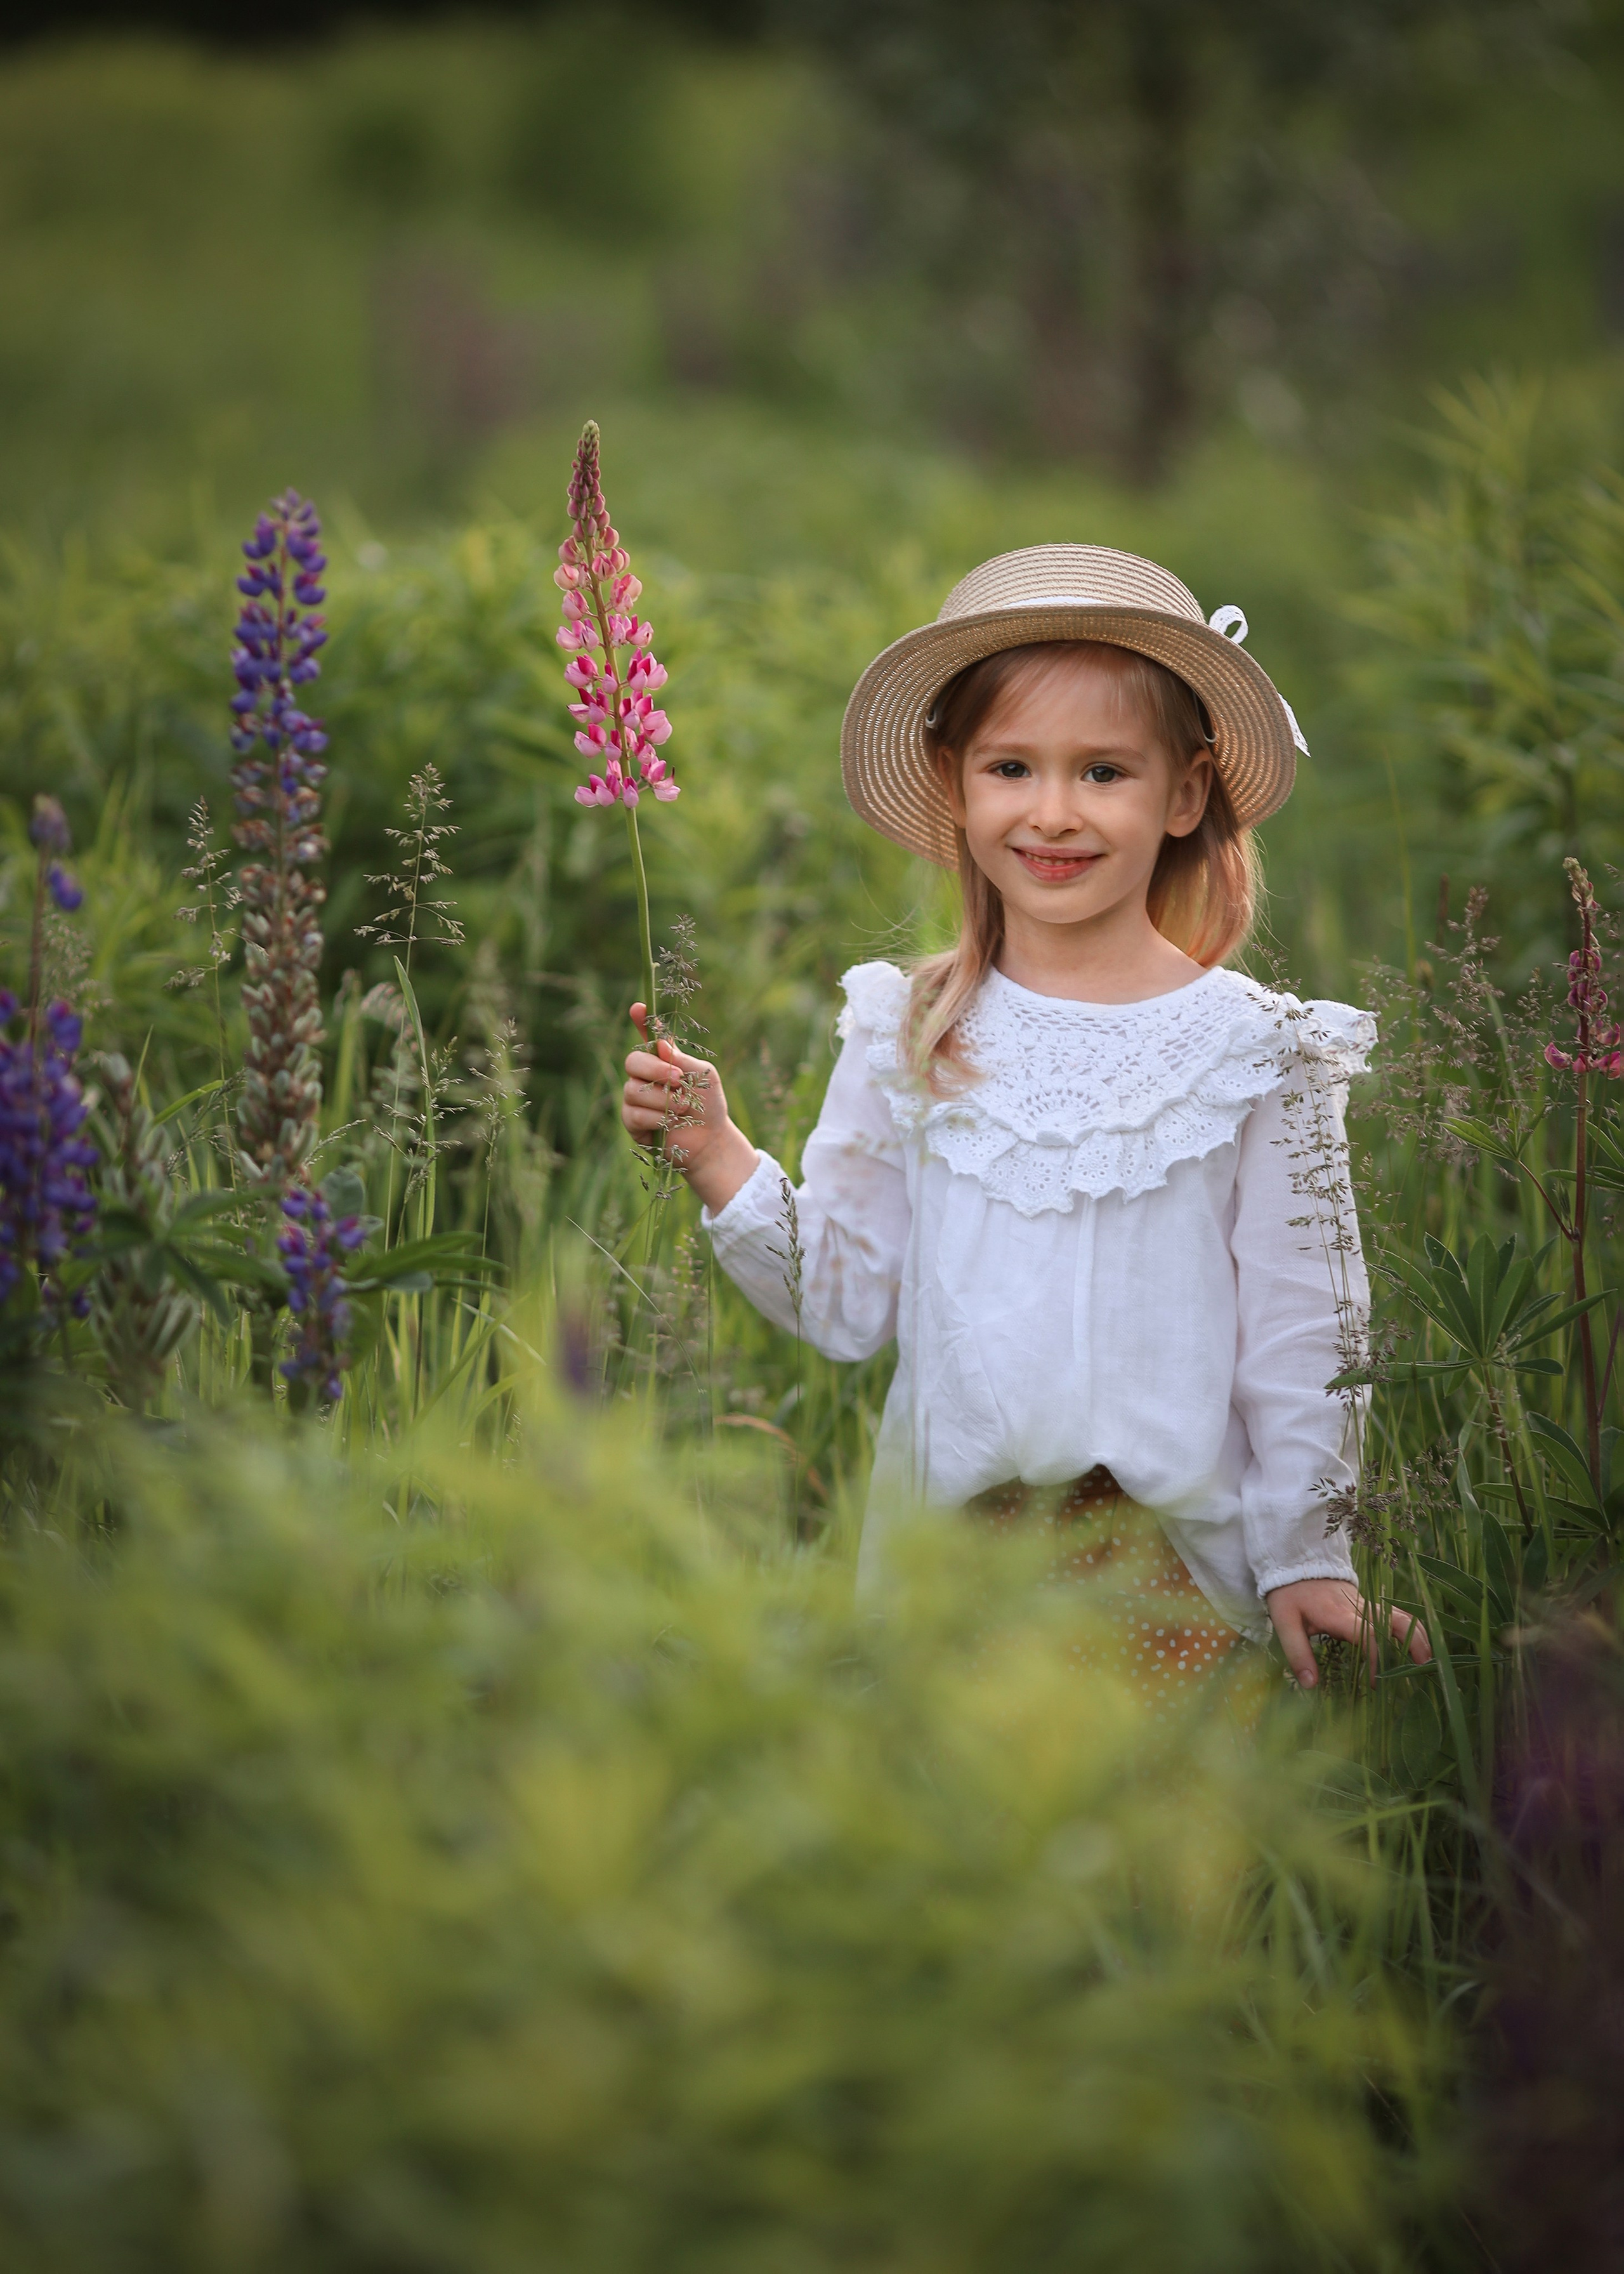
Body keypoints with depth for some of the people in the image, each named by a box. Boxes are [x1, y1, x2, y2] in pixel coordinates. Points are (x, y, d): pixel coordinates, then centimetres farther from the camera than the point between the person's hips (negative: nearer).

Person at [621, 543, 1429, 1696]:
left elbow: (1296, 1330, 0)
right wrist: (720, 1160, -8)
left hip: (1175, 1563, -1)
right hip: (945, 1555, 2)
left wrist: (1309, 1557, -1)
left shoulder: (1251, 1048, -3)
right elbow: (848, 1301, 3)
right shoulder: (910, 1037, 2)